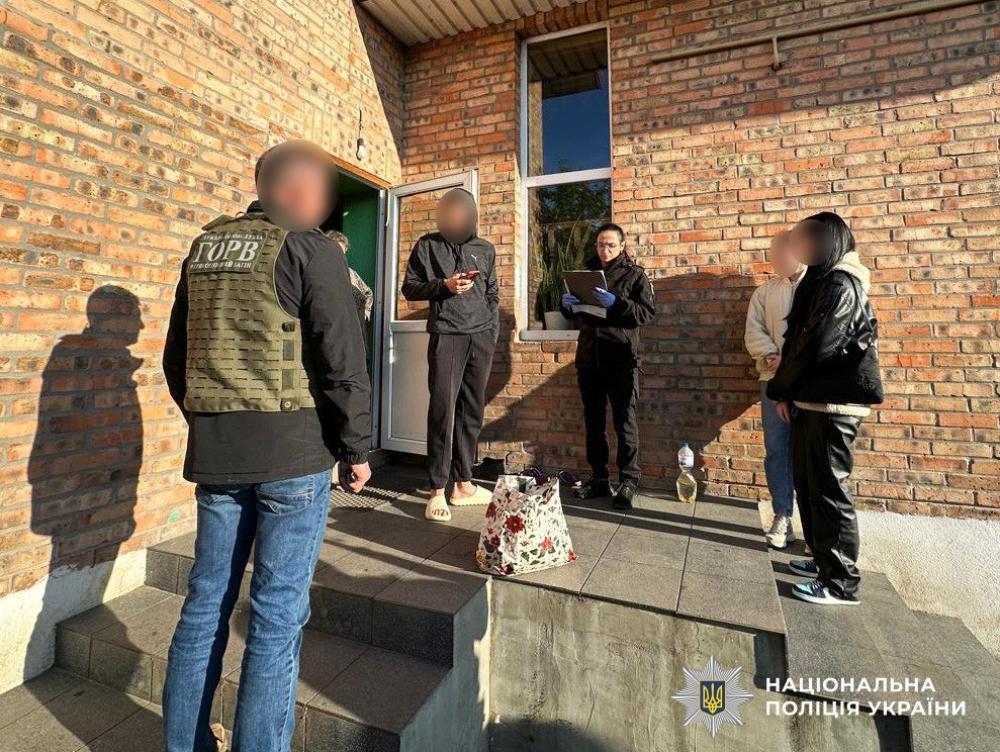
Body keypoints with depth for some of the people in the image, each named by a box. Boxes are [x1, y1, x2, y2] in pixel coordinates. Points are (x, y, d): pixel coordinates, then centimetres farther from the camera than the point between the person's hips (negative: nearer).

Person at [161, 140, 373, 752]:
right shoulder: (309, 248, -6)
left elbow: (177, 356, 18)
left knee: (207, 598, 18)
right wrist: (357, 448, -5)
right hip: (293, 453, -7)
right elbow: (343, 361, -13)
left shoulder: (205, 246, 15)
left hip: (213, 452, 7)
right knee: (279, 611, 3)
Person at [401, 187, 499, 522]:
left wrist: (494, 331, 10)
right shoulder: (428, 245, 9)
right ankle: (437, 490, -1)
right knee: (442, 409, -9)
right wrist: (444, 285, -10)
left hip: (481, 337, 4)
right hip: (446, 335, -3)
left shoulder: (485, 249, 17)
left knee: (472, 411, 4)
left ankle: (463, 483, 13)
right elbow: (409, 287, 6)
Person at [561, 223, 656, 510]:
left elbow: (647, 313, -6)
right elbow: (573, 314, 19)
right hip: (588, 358, 5)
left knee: (625, 421, -3)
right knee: (593, 421, 8)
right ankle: (599, 478, 17)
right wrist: (567, 304, -4)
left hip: (621, 359, -4)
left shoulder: (634, 274, 5)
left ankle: (629, 481, 6)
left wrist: (617, 303, -21)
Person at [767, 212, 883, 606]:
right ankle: (825, 559, 30)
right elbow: (799, 341, 14)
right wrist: (788, 389, 4)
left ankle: (841, 582, 11)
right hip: (813, 401, 9)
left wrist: (780, 390, -6)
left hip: (831, 405, -9)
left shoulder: (840, 285, -13)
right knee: (809, 484, 16)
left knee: (829, 491, -1)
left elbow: (815, 347, -18)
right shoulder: (824, 282, 18)